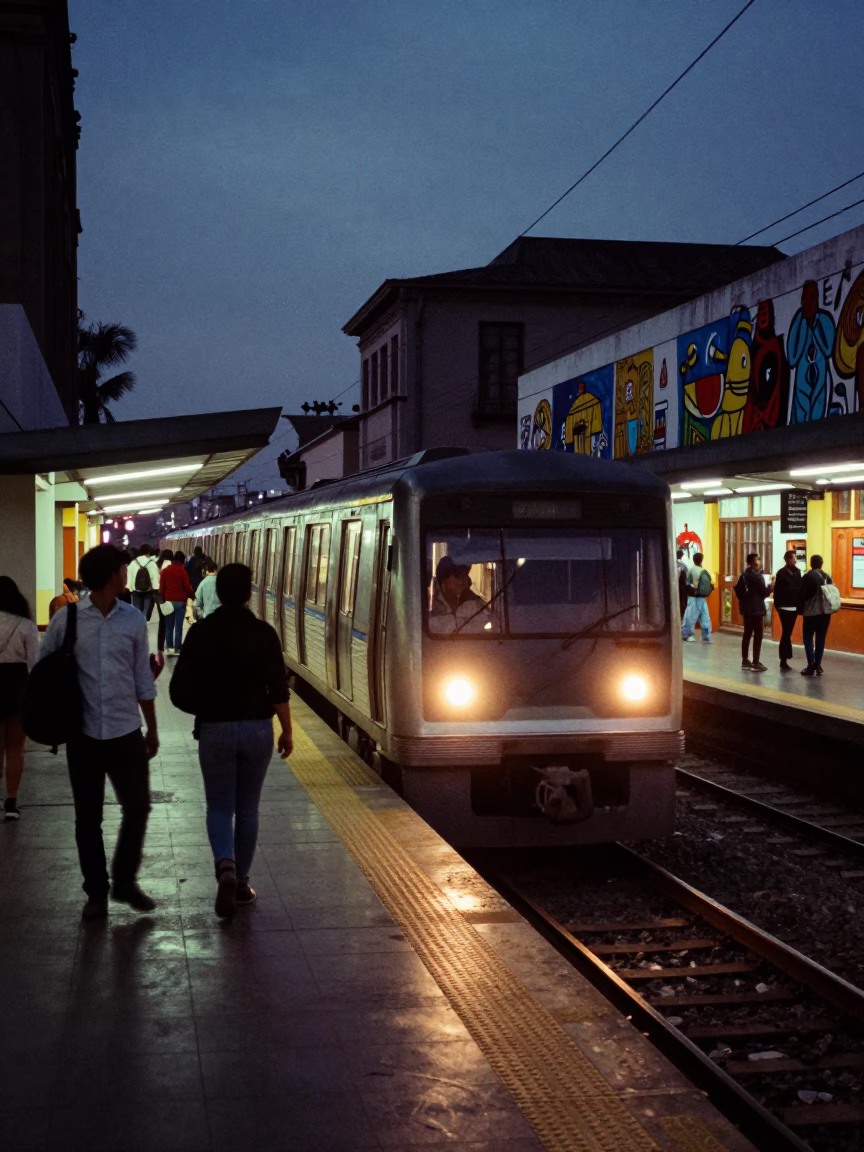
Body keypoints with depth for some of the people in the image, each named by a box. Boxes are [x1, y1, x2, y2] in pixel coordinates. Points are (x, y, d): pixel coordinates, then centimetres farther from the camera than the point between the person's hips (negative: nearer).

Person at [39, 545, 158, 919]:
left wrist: (152, 729, 11)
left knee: (137, 808, 5)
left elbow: (142, 678, 8)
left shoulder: (134, 620, 0)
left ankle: (125, 882, 25)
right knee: (88, 817, 7)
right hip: (84, 734, -2)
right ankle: (96, 891, 22)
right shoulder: (66, 619, -6)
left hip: (126, 732, 2)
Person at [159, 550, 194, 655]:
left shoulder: (164, 571, 5)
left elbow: (161, 587, 5)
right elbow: (187, 587, -7)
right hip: (180, 602, -3)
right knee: (178, 627, -2)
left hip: (168, 601, 3)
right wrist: (192, 593, 13)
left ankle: (170, 648, 7)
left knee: (169, 627, 9)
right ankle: (177, 649, -1)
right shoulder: (182, 571, -6)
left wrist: (163, 599, 13)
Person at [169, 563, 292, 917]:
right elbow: (278, 690, -8)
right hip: (257, 729, 1)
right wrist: (286, 730, 3)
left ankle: (225, 867, -15)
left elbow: (180, 690, -5)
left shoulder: (201, 632, -5)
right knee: (247, 809, 13)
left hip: (215, 730, -1)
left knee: (219, 807, 9)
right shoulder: (263, 633, -6)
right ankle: (242, 882, 19)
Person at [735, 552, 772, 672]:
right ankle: (755, 663, -5)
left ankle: (745, 661, 16)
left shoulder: (744, 575, 9)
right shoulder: (757, 576, -15)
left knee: (747, 634, 13)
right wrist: (770, 586, 4)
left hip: (746, 608, 8)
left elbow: (738, 589, 13)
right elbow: (764, 593, -12)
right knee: (758, 636, -4)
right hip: (756, 609, -8)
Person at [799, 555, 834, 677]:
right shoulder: (828, 577, 8)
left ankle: (811, 665, -9)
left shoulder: (807, 577, -7)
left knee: (808, 638, 2)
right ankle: (817, 665, 7)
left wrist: (800, 610, 3)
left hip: (811, 612, -5)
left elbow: (802, 595, -9)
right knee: (820, 639, 8)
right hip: (825, 612, 5)